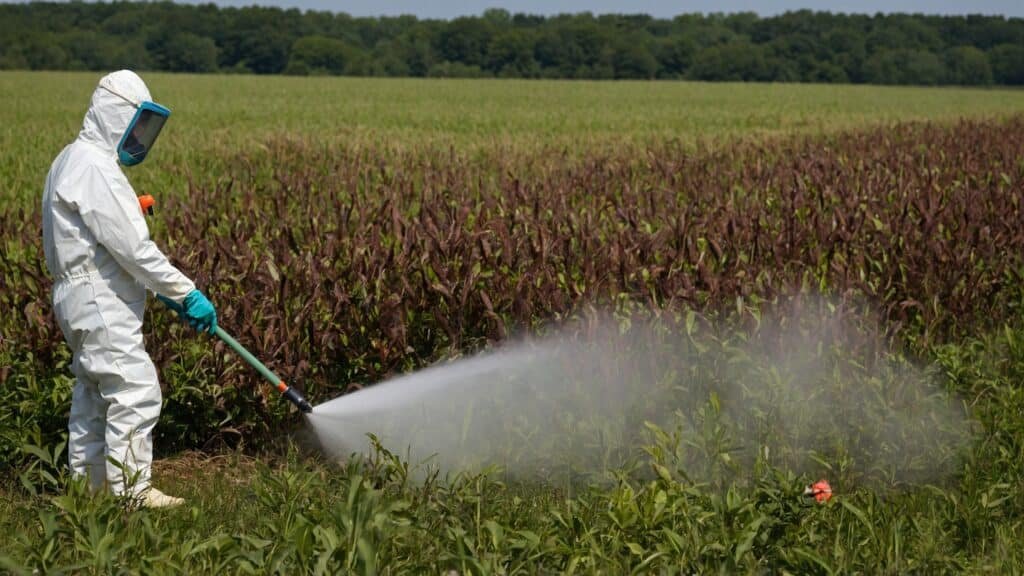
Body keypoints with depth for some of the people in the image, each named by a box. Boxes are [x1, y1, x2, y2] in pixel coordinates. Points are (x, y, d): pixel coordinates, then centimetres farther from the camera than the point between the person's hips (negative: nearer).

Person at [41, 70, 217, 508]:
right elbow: (131, 245, -22)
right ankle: (130, 490, -7)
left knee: (93, 396, 16)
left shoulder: (74, 160, 17)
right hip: (99, 302, -11)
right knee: (135, 391, -11)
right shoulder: (93, 166, -17)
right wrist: (186, 294, -18)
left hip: (89, 299, 11)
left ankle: (88, 484, 24)